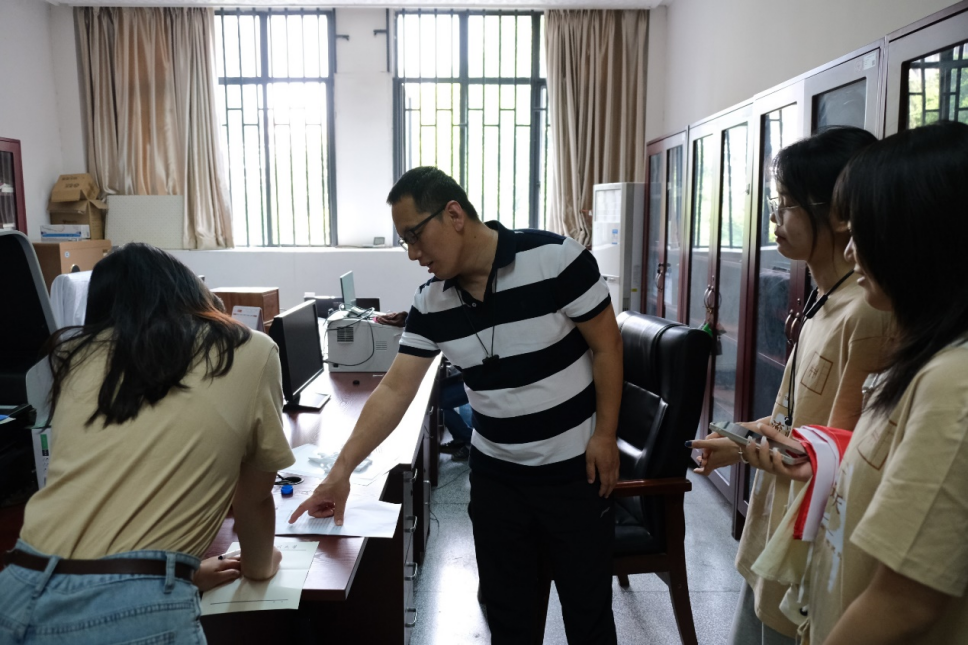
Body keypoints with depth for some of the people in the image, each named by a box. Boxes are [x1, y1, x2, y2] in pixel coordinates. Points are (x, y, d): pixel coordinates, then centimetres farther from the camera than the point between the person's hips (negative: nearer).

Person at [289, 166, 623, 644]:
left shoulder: (556, 259, -18)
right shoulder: (430, 303, -4)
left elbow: (606, 345, -10)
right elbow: (394, 391, -2)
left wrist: (605, 434, -12)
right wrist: (341, 471, -4)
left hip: (575, 470, -3)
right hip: (495, 474, 4)